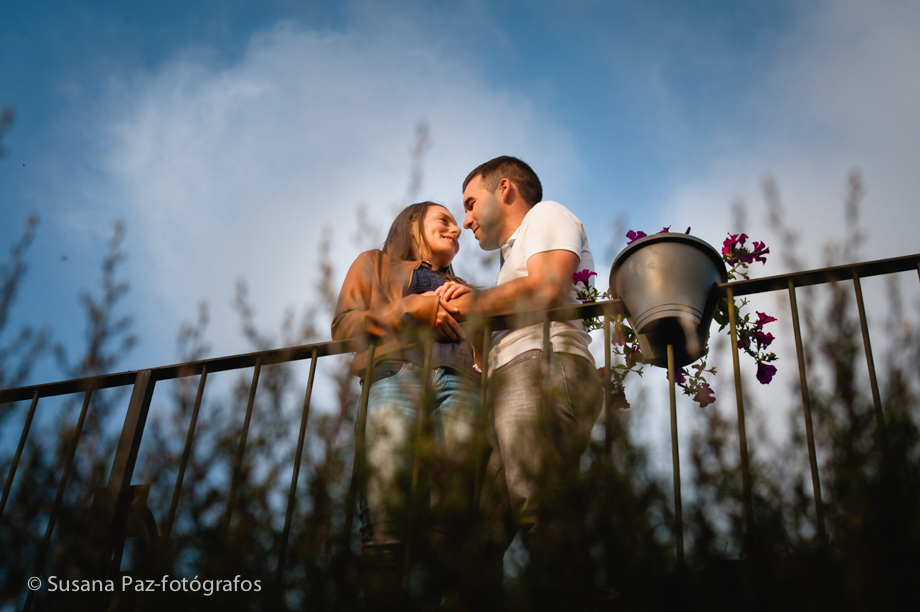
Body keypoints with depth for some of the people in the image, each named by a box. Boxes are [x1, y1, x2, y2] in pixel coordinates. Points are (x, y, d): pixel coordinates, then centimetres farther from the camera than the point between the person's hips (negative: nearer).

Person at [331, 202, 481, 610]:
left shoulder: (461, 288, 41)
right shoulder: (376, 263, 30)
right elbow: (343, 325, 14)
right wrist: (415, 308, 5)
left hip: (458, 377, 3)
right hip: (399, 369, -3)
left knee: (458, 482, -22)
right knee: (386, 475, -26)